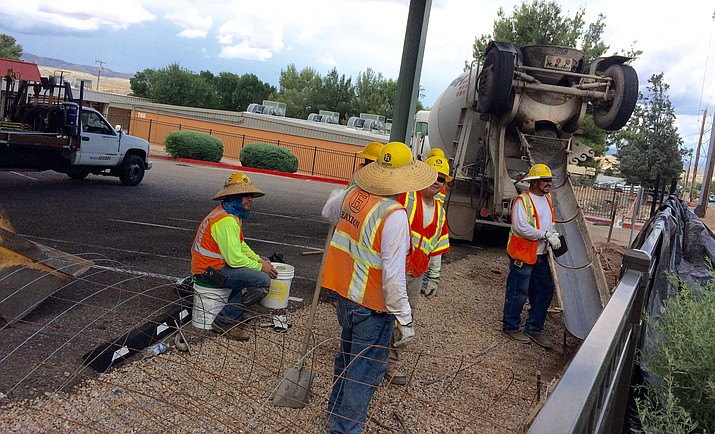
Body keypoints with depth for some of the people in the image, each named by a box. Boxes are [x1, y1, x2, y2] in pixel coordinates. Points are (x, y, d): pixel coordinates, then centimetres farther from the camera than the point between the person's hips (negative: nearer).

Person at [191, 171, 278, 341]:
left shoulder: (233, 215, 12)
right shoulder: (226, 221, -22)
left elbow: (240, 245, 19)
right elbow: (234, 259, -24)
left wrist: (260, 260, 6)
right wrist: (260, 267, -12)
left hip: (218, 263, 11)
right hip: (209, 270, -11)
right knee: (262, 280, -21)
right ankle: (226, 320, -12)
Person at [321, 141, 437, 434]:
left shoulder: (353, 192, -4)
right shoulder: (394, 215, -25)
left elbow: (328, 211, 19)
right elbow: (393, 276, -26)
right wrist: (404, 319, -18)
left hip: (344, 294, 8)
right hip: (372, 306, -8)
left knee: (346, 357, 27)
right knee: (364, 374, 7)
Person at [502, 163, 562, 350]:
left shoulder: (548, 198, 12)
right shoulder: (522, 200, -15)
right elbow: (521, 227, -25)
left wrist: (553, 234, 8)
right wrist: (546, 235, -22)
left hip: (541, 255, 9)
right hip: (522, 254, -8)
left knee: (546, 290, 11)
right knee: (518, 293, 1)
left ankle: (534, 328, 24)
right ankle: (511, 327, 18)